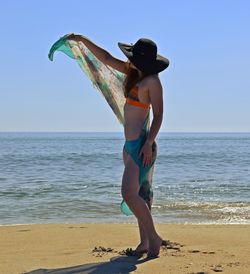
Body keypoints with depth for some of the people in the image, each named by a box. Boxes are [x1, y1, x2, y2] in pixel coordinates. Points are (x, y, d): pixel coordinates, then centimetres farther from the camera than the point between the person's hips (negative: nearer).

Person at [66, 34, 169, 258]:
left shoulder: (153, 81, -11)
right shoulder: (133, 72, 11)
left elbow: (159, 115, -14)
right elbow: (106, 58, 19)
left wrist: (149, 143, -23)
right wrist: (83, 40, 18)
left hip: (141, 143, -9)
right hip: (130, 145, 9)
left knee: (129, 193, -18)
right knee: (138, 194, 10)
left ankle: (153, 238, -7)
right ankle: (145, 242, 15)